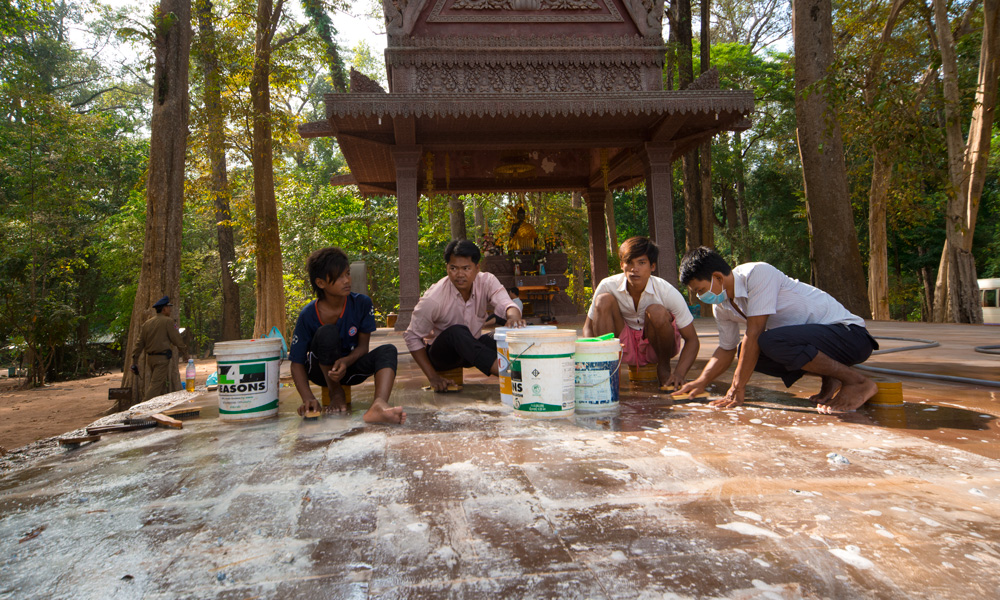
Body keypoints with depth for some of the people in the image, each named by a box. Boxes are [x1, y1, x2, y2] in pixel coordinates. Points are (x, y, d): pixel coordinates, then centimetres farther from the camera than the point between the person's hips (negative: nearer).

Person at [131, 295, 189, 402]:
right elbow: (177, 339, -9)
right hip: (162, 358, -8)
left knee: (164, 384, 18)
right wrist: (185, 355, -1)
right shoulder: (168, 321, -9)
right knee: (156, 385, -8)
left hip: (150, 357, 8)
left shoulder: (147, 323, 12)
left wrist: (134, 362, 14)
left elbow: (139, 344, 11)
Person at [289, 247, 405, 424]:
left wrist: (345, 361, -32)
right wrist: (308, 398, -33)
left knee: (388, 351, -25)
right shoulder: (308, 315, -19)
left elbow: (363, 346, -8)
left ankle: (379, 405, -55)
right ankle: (336, 394, -11)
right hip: (321, 371, -2)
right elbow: (297, 363, -17)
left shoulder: (362, 303, -14)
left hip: (351, 367, 2)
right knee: (328, 332, -31)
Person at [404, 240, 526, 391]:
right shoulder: (433, 299, -24)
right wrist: (432, 377, -20)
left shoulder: (487, 281, -14)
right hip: (441, 354, -4)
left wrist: (513, 316, -57)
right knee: (457, 331, -38)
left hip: (473, 347, 4)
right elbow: (412, 336, -15)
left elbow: (504, 303, -31)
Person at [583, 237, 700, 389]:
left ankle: (664, 367, -5)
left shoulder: (668, 292, -22)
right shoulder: (608, 286, -19)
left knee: (656, 312, -33)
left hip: (657, 347, -1)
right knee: (604, 300, -24)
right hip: (625, 347, 1)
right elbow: (589, 326, -9)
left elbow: (691, 339, -16)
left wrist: (679, 373, -33)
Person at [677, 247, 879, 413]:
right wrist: (701, 382, -1)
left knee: (771, 342, -32)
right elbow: (726, 349, 14)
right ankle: (828, 378, 9)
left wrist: (737, 388, -22)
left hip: (849, 333, -9)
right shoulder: (721, 306, 2)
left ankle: (857, 382, -12)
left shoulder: (757, 274, -23)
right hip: (810, 334, 9)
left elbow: (754, 333, -25)